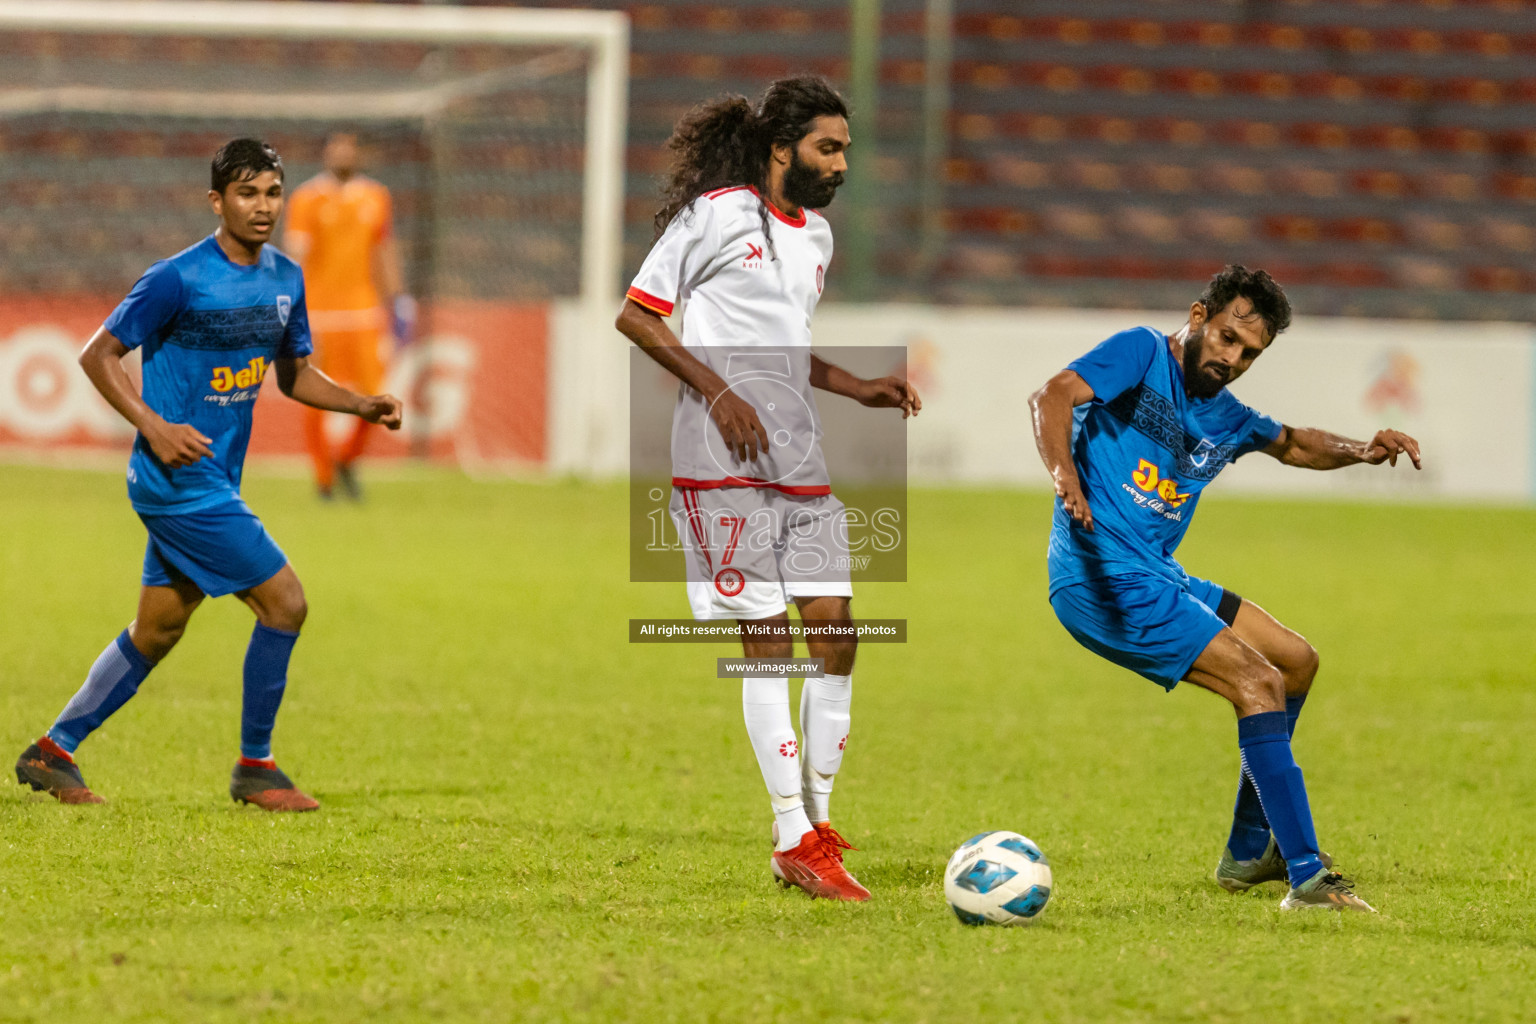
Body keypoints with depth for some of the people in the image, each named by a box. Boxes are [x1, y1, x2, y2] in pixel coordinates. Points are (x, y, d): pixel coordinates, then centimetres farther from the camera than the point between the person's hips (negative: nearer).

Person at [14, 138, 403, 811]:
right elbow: (98, 355, -10)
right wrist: (154, 426, -22)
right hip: (179, 479, -8)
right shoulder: (179, 280, -15)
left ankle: (53, 752, 23)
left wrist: (362, 404, 3)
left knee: (156, 631, 13)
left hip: (215, 483, 8)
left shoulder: (286, 279, 8)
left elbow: (294, 374, 20)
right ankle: (255, 767, 3)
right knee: (285, 602, -10)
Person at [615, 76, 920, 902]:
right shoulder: (716, 215, -5)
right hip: (723, 461, -8)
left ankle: (817, 824, 10)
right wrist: (718, 392, -14)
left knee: (835, 631, 1)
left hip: (800, 461, 8)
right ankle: (794, 841, -6)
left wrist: (858, 390, 15)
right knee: (766, 642, -8)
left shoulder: (815, 236, 18)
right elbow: (636, 316, -5)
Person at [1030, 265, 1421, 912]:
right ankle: (1307, 877, -21)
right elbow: (1054, 395, -22)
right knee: (1259, 684, -18)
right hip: (1103, 575, -10)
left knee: (1297, 662, 18)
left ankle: (1249, 853, 25)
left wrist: (1361, 451, 12)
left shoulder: (1223, 419, 15)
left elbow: (1292, 444, 33)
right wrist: (1063, 471, -42)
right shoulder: (1143, 354, -7)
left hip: (1155, 577, 10)